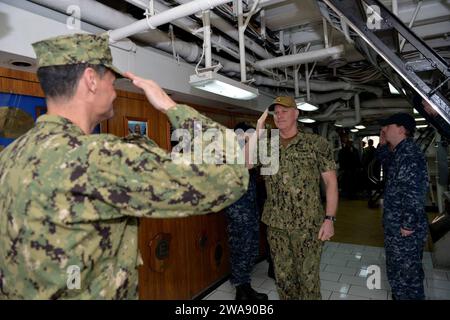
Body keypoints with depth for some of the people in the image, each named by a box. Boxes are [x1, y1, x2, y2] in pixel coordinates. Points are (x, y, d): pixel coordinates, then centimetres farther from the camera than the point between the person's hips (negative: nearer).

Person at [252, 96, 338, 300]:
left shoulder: (316, 143, -3)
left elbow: (331, 182, -4)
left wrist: (329, 219, -11)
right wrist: (258, 131, -10)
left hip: (308, 224, -3)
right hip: (275, 224, 3)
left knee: (308, 277, 8)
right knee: (283, 276, 16)